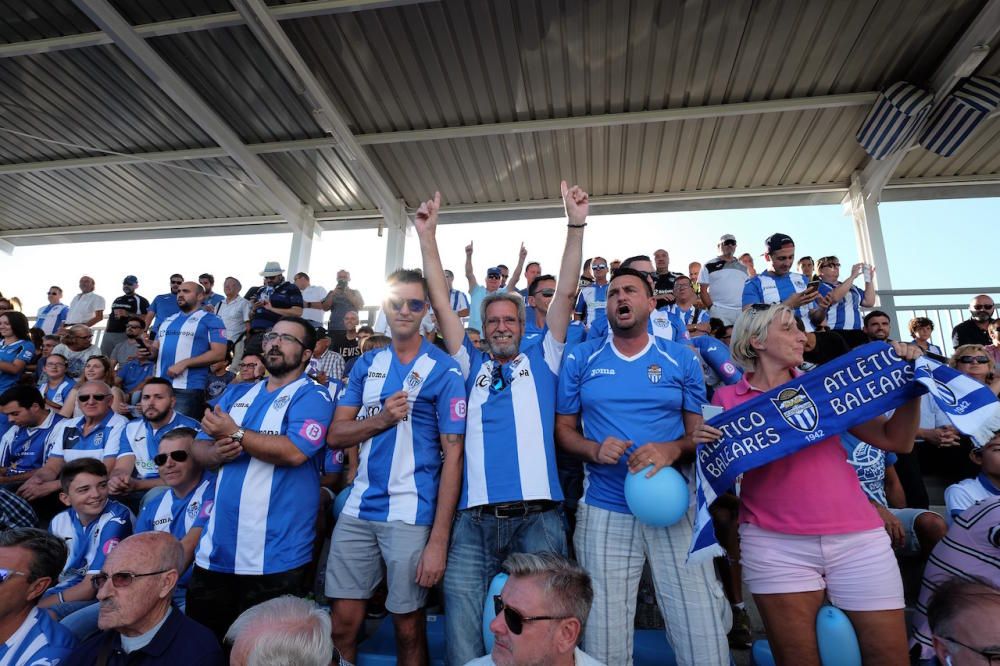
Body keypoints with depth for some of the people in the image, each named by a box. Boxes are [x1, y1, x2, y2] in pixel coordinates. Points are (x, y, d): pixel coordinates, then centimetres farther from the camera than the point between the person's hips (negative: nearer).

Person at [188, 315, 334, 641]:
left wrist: (235, 434, -15)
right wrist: (217, 452, -12)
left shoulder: (312, 396, -9)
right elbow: (199, 448, 11)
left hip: (272, 555, -6)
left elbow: (294, 451, -23)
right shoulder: (238, 395, 14)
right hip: (215, 548, 7)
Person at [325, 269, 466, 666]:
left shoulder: (444, 370, -7)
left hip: (412, 515, -4)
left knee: (408, 625, 10)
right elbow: (335, 436, 7)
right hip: (358, 511, 4)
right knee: (342, 623, 12)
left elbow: (453, 455, -9)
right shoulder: (367, 364, 8)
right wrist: (383, 418, -13)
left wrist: (439, 539, -12)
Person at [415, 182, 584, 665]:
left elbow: (564, 294, 4)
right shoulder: (471, 366, 16)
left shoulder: (542, 358, 13)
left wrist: (575, 226, -3)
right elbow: (441, 304, 11)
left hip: (537, 516, -1)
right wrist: (427, 237, 6)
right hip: (474, 520, 2)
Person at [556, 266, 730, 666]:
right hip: (604, 512, 0)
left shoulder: (681, 359, 5)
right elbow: (563, 429, 8)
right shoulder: (581, 359, 5)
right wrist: (595, 449, -12)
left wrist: (673, 449, -14)